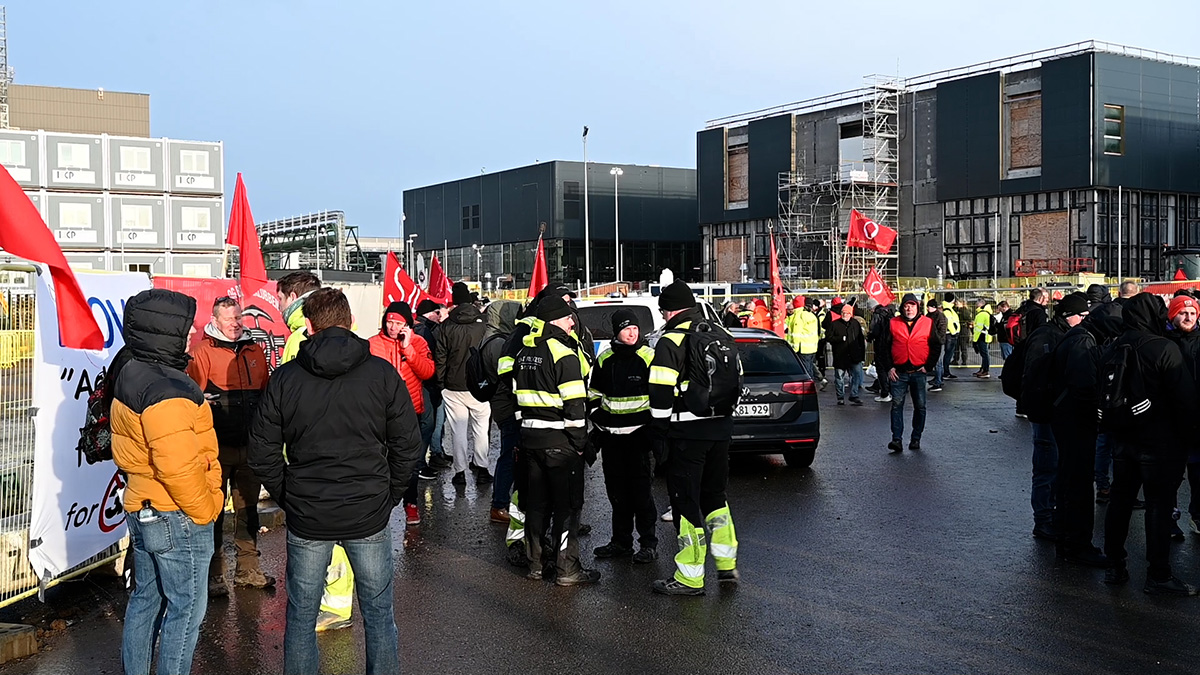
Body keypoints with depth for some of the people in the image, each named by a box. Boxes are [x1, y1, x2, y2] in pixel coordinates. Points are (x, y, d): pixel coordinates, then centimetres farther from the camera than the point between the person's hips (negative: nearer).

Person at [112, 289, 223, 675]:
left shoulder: (129, 375, 8)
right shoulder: (165, 390, -24)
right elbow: (177, 466, -30)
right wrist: (205, 510, -15)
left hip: (141, 510, 10)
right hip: (177, 518, -10)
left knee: (147, 597, 21)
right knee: (187, 607, 2)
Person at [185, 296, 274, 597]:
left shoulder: (255, 352, 11)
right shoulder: (203, 352, -4)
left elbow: (266, 392, 15)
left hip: (250, 445, 5)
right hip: (218, 446, -5)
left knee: (247, 508, 13)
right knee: (214, 510, 3)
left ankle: (247, 569, 24)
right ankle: (213, 575, 12)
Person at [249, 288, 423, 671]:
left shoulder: (284, 378, -3)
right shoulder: (382, 373, -6)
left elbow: (262, 453, -1)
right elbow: (408, 446, -3)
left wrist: (287, 499, 10)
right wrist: (389, 496, 8)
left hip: (306, 519, 1)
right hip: (369, 517, 0)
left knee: (301, 616, 15)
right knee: (378, 614, 13)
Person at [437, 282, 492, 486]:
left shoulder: (446, 326, -4)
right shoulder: (483, 323, -3)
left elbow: (440, 357, -2)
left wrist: (442, 383, 6)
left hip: (453, 387, 0)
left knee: (458, 430, 6)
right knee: (480, 428, 9)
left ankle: (460, 471, 8)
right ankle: (481, 468, 11)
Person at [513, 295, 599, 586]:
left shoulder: (524, 352, 10)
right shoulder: (564, 354, -16)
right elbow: (574, 406, -18)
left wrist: (527, 430, 19)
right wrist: (579, 442, -10)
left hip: (530, 437, 8)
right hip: (560, 441, -7)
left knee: (536, 501, 15)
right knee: (567, 505, 1)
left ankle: (536, 562, 23)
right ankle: (567, 569, 5)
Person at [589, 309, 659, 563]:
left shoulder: (650, 358, -5)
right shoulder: (604, 360, 8)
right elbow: (594, 394, 19)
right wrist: (597, 423, 11)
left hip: (639, 435, -5)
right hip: (611, 436, 5)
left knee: (640, 490, -3)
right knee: (616, 490, 11)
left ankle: (648, 544, 7)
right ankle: (621, 541, 23)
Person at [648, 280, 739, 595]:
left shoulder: (671, 341, -12)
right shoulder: (721, 334, 11)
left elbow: (661, 392, -17)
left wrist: (659, 429, -6)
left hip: (687, 432, -7)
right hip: (721, 427, 7)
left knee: (686, 500, 0)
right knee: (715, 494, 20)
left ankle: (690, 577, 5)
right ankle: (727, 564, 24)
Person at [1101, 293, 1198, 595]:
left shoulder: (1115, 347, 3)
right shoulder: (1164, 348, -17)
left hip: (1123, 439, 6)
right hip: (1159, 442, -6)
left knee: (1120, 500, 13)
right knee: (1159, 505, 2)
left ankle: (1115, 567, 20)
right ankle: (1158, 575, 7)